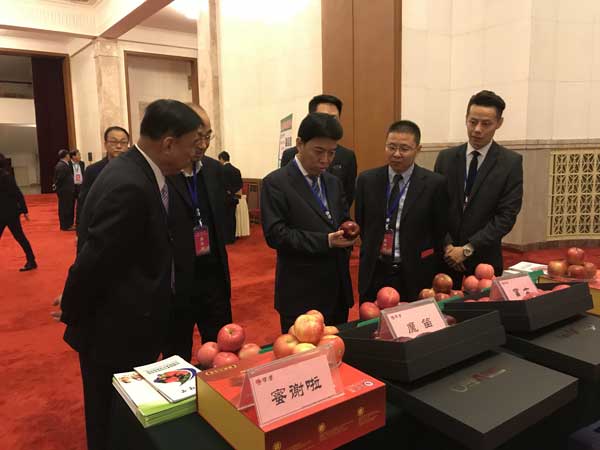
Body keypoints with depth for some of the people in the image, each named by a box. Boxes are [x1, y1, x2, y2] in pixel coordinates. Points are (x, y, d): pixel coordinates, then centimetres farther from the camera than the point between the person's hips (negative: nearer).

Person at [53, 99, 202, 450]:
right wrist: (71, 312, -8)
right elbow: (94, 260, -24)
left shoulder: (140, 173, 3)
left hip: (129, 324, 9)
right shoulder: (129, 186, -29)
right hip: (113, 332, -8)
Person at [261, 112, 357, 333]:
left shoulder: (334, 182, 11)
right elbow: (275, 235, -17)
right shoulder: (275, 183, -10)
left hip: (338, 288, 7)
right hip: (301, 293, -6)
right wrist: (325, 241, -22)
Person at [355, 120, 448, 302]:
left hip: (415, 276, -2)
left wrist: (434, 277, 4)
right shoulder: (367, 180, 1)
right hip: (374, 274, 2)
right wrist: (371, 256, 8)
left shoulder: (435, 183, -7)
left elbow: (441, 233, 0)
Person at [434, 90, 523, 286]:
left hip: (485, 260, -2)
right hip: (445, 258, 2)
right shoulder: (446, 157, 2)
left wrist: (468, 249, -15)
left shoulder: (511, 162, -5)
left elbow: (507, 216, -10)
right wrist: (447, 245, -10)